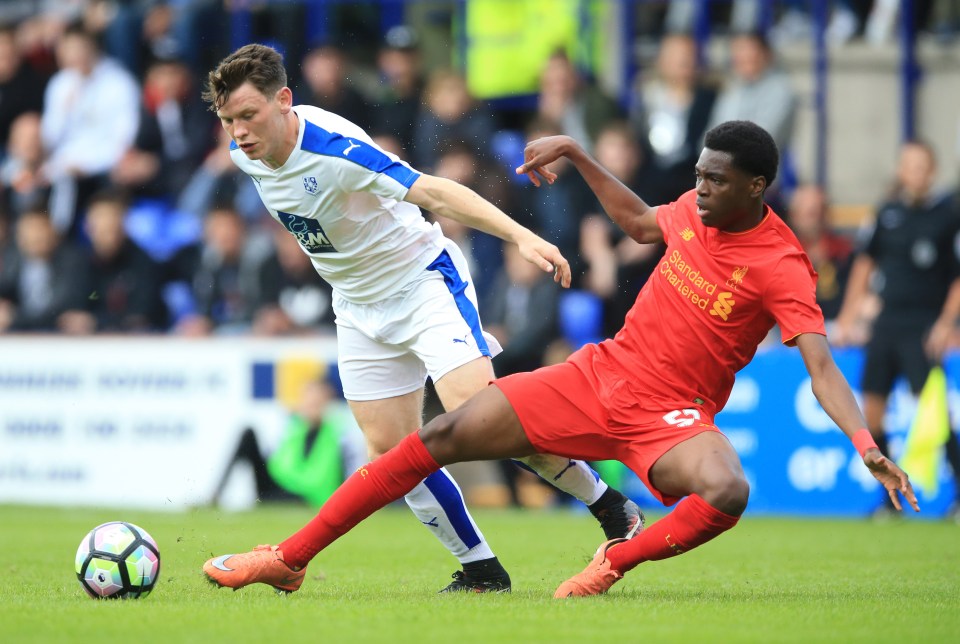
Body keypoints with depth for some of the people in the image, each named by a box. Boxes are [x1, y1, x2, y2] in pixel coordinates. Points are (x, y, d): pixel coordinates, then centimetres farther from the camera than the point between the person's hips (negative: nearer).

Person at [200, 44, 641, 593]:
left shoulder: (333, 147, -29)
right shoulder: (247, 155, -7)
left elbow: (433, 191, -34)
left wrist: (522, 236, -45)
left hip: (423, 277, -7)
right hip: (360, 309, 7)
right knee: (389, 453, -2)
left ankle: (608, 503, -2)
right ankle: (482, 569, 11)